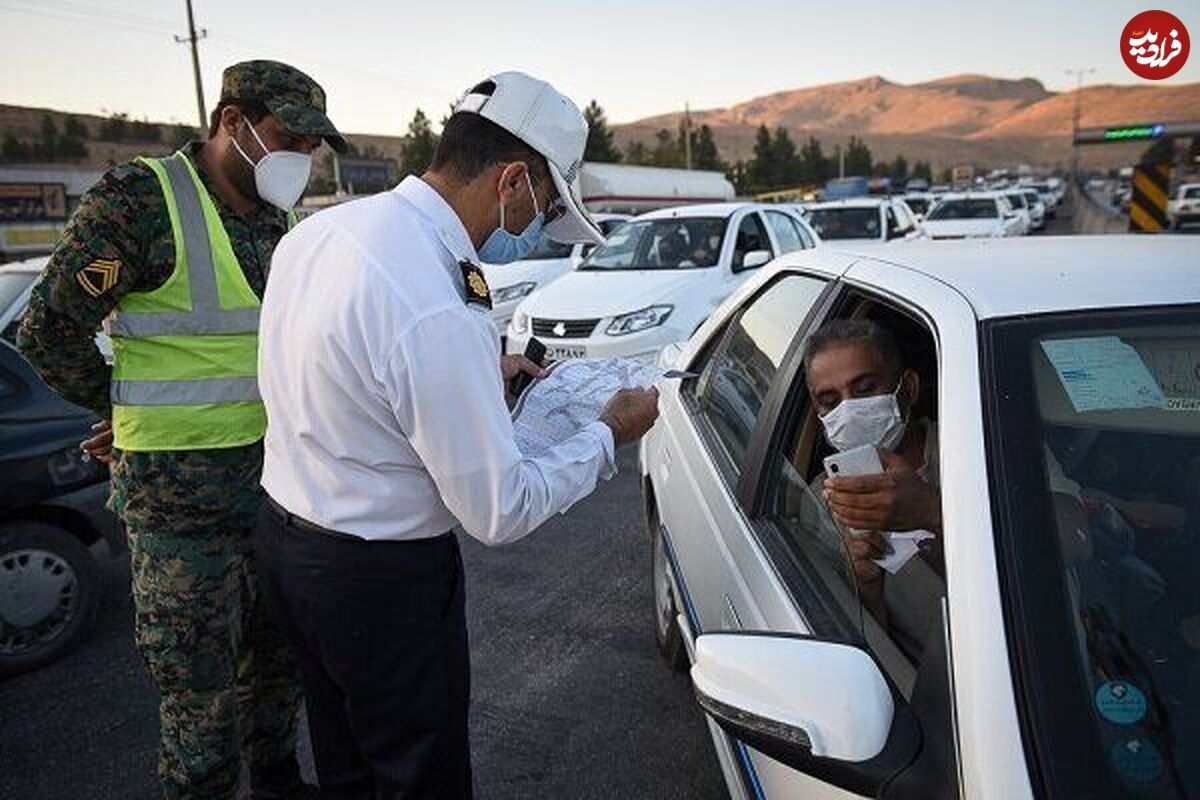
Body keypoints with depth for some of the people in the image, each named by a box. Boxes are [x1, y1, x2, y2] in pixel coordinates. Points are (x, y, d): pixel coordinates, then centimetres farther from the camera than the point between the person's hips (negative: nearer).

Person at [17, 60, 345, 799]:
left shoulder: (286, 218, 6)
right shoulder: (142, 200, -14)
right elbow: (50, 334, -12)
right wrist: (128, 414, 1)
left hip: (278, 474, 7)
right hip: (181, 488, -6)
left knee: (280, 655, 22)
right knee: (201, 686, 7)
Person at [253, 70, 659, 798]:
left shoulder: (320, 228, -3)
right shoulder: (441, 312, -31)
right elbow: (500, 512, -22)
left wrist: (480, 371, 10)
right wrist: (608, 436, -9)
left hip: (287, 538, 9)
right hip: (382, 576, -8)